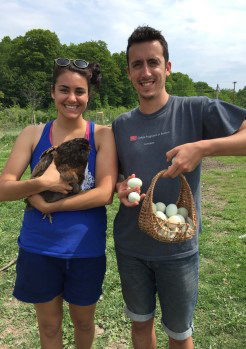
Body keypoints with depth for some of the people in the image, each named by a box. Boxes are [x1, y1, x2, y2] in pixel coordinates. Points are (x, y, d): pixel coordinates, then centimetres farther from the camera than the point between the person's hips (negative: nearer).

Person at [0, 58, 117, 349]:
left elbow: (105, 193, -16)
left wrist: (48, 205, -19)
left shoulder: (102, 135, -7)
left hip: (85, 249, -1)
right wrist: (41, 183, -25)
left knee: (83, 321, 23)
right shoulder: (33, 134, -3)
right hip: (38, 248, 1)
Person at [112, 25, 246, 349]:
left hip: (178, 249, -3)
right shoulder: (120, 125, 1)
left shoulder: (196, 110, -10)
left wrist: (203, 147, -31)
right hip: (130, 247, 3)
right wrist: (120, 188, -13)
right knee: (140, 322, 24)